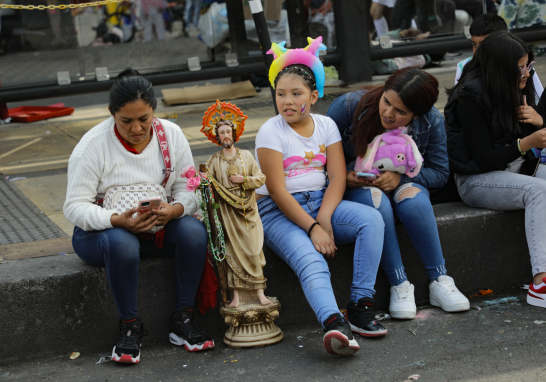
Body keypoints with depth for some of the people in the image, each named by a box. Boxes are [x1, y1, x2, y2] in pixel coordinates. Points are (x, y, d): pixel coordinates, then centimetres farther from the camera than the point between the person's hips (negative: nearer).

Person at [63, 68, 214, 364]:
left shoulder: (171, 134, -2)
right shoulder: (93, 145, -13)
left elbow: (188, 189, -2)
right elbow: (75, 206, -16)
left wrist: (175, 210, -26)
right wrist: (118, 220, -34)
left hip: (159, 227, 3)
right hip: (103, 229, -3)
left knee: (194, 231, -27)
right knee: (121, 244, -38)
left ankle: (182, 320, -16)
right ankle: (130, 326, -20)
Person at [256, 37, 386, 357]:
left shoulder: (326, 126, 8)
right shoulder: (271, 132, -6)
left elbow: (338, 177, 0)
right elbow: (277, 190, -13)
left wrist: (323, 217, -17)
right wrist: (312, 227, -21)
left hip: (322, 202, 5)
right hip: (280, 211, -5)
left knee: (371, 219, -22)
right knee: (310, 260, -33)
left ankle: (361, 307, -22)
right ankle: (335, 325, -57)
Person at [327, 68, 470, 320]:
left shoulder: (431, 121, -14)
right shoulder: (348, 106, -20)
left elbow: (439, 173, -8)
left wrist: (401, 176, -25)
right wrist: (343, 176, -25)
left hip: (403, 184, 1)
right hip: (357, 187, -1)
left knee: (413, 200, -35)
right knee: (377, 203, -37)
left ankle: (440, 281, -24)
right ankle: (399, 286, -28)